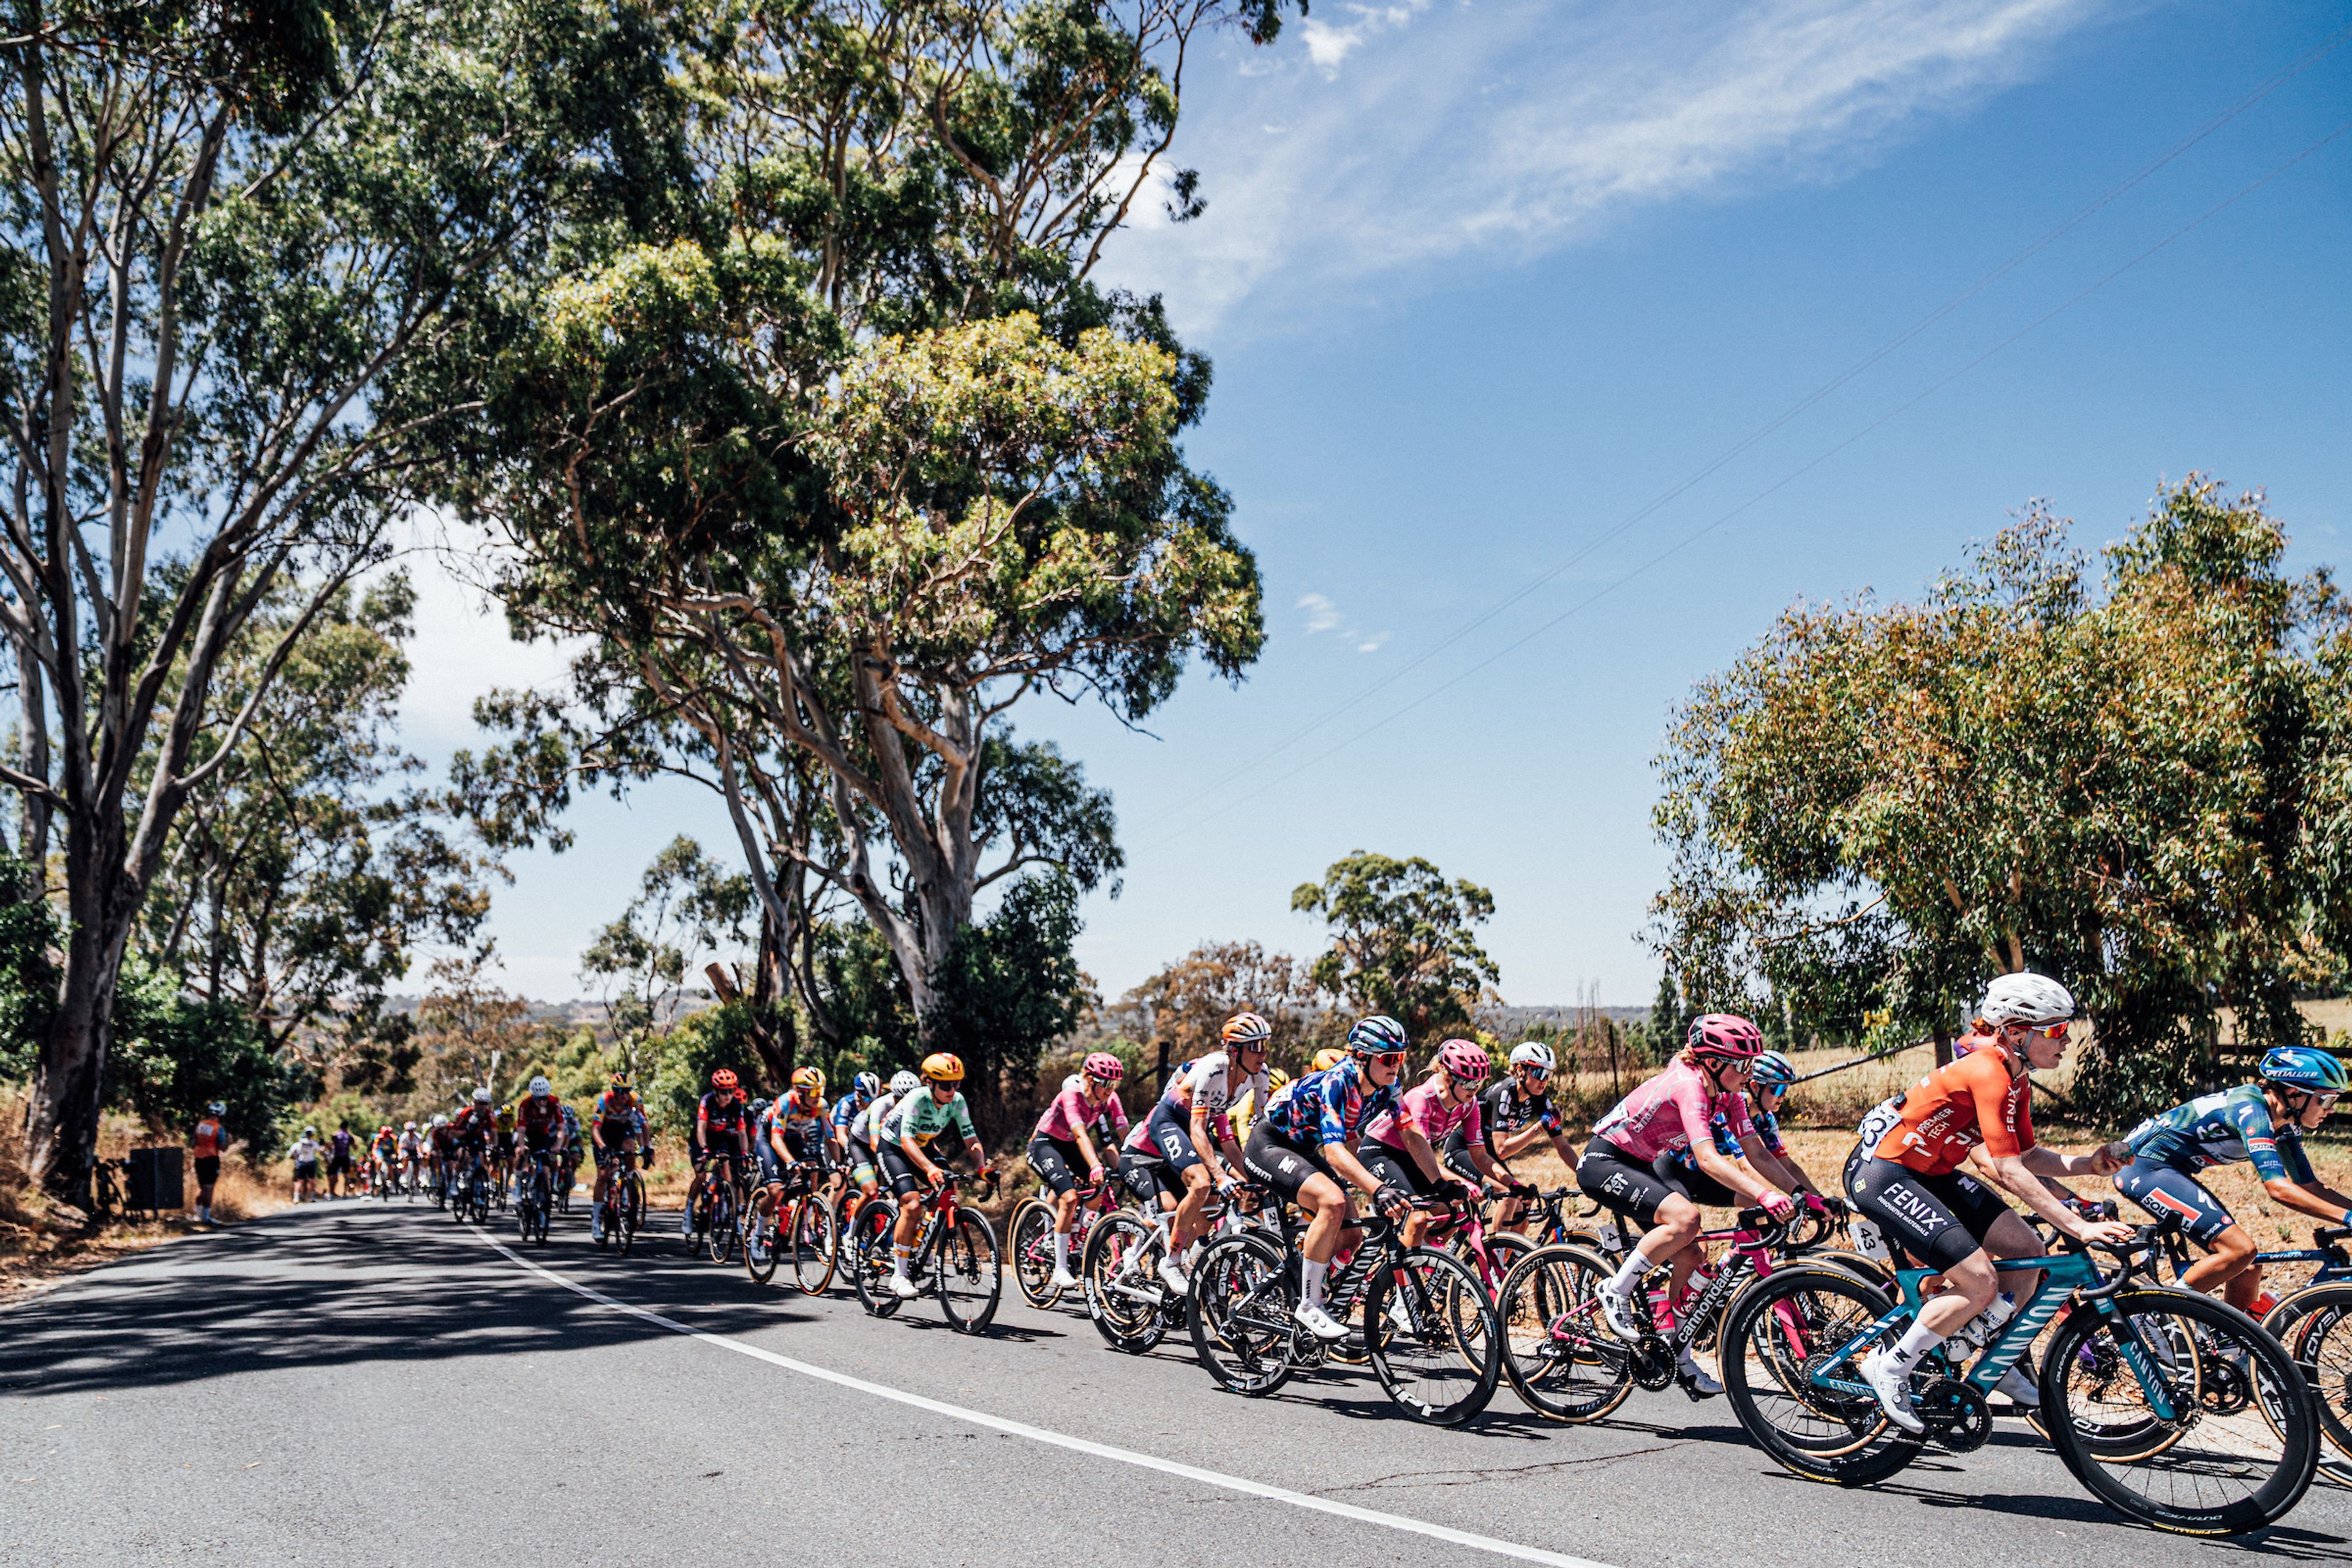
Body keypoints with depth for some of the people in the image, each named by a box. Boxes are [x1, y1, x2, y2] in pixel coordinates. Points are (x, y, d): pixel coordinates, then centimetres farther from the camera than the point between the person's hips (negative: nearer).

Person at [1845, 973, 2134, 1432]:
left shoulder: (2016, 1080, 5)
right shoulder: (1987, 1072, -25)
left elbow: (2028, 1155, 10)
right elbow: (2009, 1172, -27)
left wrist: (2089, 1164, -6)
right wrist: (2080, 1228, -28)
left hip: (1930, 1172, 10)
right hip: (1883, 1175, -10)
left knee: (2026, 1248, 3)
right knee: (1981, 1282, -15)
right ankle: (1889, 1368, -1)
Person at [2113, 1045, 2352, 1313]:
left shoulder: (2285, 1123, 6)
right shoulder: (2252, 1110, -23)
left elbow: (2309, 1185, 11)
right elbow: (2278, 1188, -30)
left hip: (2168, 1170, 10)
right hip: (2144, 1167, -10)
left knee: (2248, 1270, 4)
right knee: (2240, 1249, -20)